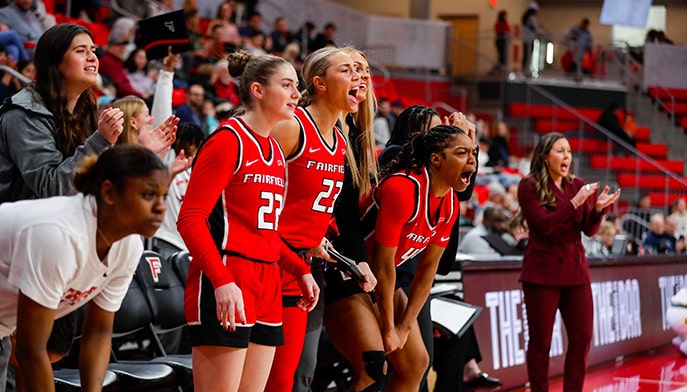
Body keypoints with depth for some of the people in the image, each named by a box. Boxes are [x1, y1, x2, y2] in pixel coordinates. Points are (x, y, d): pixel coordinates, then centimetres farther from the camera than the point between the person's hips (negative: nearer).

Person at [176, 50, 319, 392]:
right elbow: (190, 218, -15)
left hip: (266, 287, 9)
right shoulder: (229, 140, -8)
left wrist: (300, 270, 16)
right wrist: (222, 281, -24)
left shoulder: (275, 151, 17)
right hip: (224, 291, -9)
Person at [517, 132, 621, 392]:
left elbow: (589, 229, 6)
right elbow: (543, 225, -16)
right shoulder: (530, 186, -5)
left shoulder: (578, 185, 10)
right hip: (543, 272, -5)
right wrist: (574, 203, -22)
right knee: (540, 342, 0)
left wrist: (598, 208, -14)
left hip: (575, 270, 5)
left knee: (582, 338, 2)